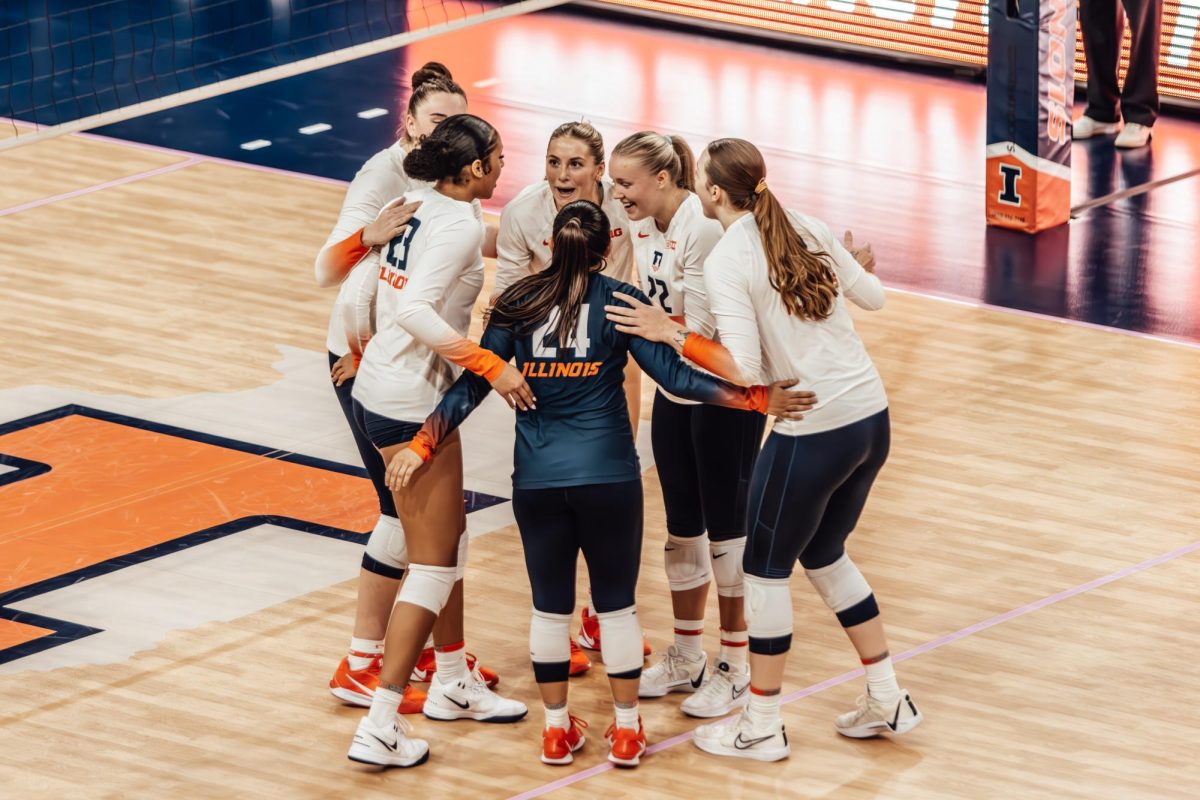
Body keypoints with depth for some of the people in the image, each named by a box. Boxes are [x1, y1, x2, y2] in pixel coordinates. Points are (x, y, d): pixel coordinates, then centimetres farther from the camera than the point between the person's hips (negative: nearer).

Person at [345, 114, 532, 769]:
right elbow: (415, 309, -30)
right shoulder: (460, 224, -18)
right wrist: (492, 368, -30)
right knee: (433, 565, -4)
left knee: (448, 539, 24)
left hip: (379, 387, 9)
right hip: (412, 402, -9)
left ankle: (453, 682, 38)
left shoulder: (417, 206, 6)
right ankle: (379, 728, -6)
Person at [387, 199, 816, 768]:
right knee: (617, 603, 12)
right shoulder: (620, 300, -2)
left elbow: (472, 386, 0)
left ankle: (557, 731, 22)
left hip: (536, 480, 2)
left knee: (550, 606, 14)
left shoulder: (517, 302, 4)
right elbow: (673, 376, -8)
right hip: (608, 476, -2)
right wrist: (759, 399, -5)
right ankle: (626, 731, 19)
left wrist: (421, 447, 4)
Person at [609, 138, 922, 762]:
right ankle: (886, 700, 29)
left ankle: (761, 728, 18)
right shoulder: (807, 229, 5)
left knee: (765, 569, 10)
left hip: (810, 434, -7)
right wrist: (856, 265, 38)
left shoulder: (726, 262, -14)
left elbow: (743, 368, -22)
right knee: (825, 555, 25)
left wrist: (670, 334, -15)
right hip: (872, 417, 7)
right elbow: (872, 297, 18)